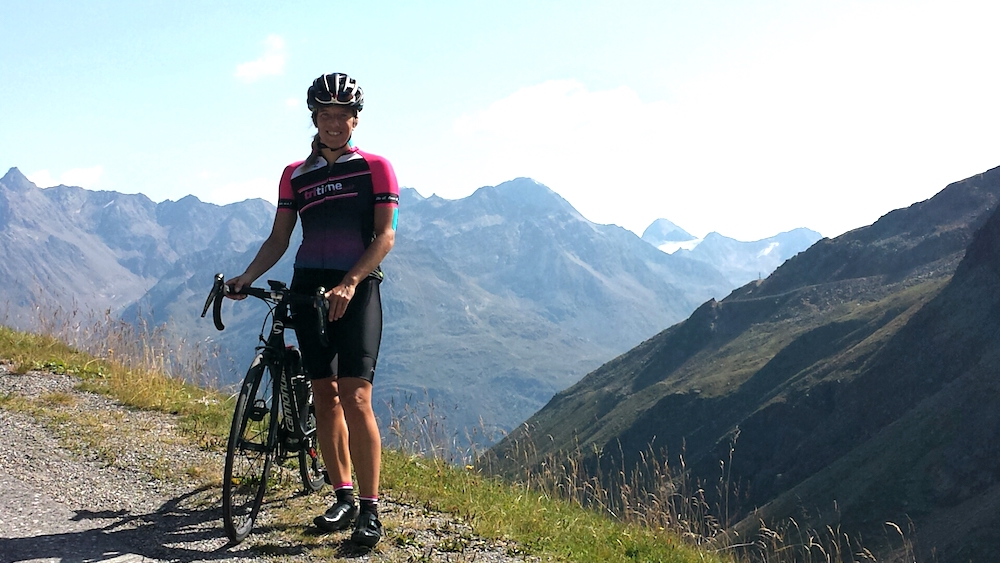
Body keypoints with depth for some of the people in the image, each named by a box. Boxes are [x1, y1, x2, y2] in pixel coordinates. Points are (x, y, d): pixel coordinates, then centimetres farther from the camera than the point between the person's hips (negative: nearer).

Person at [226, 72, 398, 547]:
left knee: (355, 398, -13)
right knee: (324, 396, 6)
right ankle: (343, 498, 16)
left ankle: (370, 510, -9)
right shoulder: (295, 175, 13)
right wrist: (245, 278, -6)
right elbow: (278, 239, 10)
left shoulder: (375, 167, 1)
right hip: (308, 289, 4)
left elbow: (385, 235, -7)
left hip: (357, 290, -4)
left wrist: (349, 283, -20)